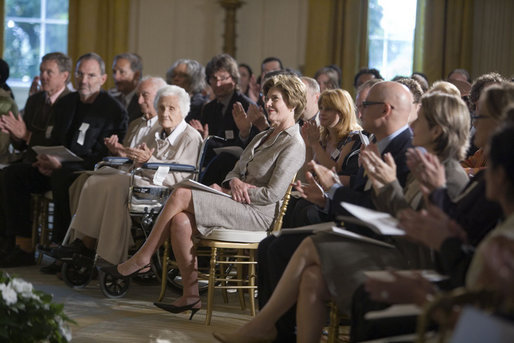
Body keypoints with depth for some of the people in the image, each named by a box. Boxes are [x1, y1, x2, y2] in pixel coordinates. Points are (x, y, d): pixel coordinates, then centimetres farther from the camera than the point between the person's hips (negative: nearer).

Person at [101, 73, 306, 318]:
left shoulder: (294, 146, -6)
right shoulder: (263, 137, 24)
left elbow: (273, 194, -14)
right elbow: (235, 172, 22)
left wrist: (229, 191, -9)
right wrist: (234, 182, -4)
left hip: (257, 214, -8)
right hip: (237, 206, 8)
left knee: (180, 195, -19)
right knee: (180, 221, -19)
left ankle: (142, 259, -10)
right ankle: (191, 296, -14)